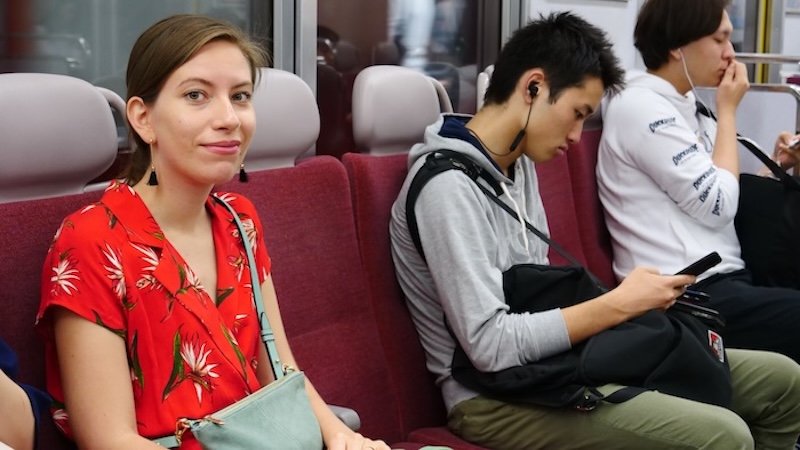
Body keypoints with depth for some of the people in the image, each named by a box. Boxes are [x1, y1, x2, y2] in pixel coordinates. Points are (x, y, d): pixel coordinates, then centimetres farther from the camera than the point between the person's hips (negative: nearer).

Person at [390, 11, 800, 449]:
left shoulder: (519, 164, 11)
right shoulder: (449, 185, -19)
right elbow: (492, 346, -24)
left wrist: (627, 298, 1)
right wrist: (618, 304, -18)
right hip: (496, 396, -9)